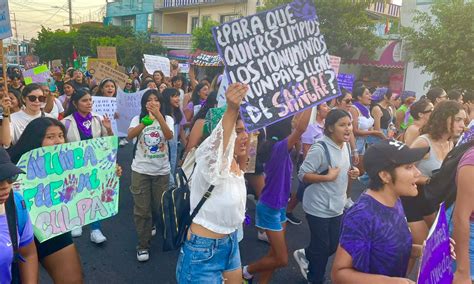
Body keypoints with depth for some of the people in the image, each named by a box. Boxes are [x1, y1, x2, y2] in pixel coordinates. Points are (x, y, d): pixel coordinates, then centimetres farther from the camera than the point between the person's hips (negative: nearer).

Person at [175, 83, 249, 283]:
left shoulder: (236, 165, -1)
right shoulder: (210, 164, -26)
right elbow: (217, 146, -48)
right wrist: (232, 109, -66)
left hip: (230, 243, 8)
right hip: (203, 251, -8)